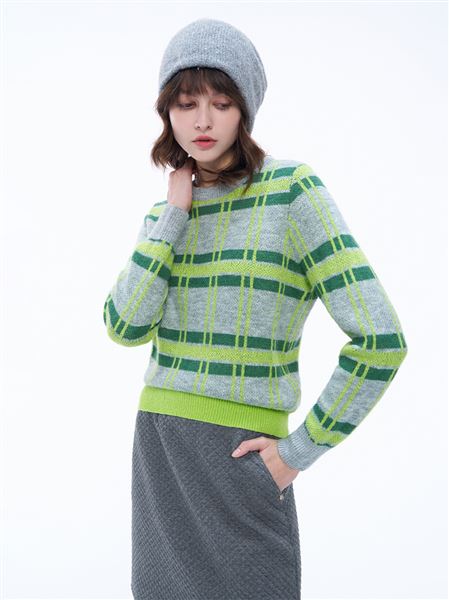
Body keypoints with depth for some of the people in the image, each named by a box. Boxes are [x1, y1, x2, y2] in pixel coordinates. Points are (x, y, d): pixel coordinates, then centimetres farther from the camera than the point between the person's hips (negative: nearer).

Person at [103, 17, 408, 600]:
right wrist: (173, 216, -9)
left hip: (237, 455, -6)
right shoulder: (166, 213, 7)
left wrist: (301, 449, -12)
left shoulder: (293, 191, -13)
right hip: (157, 445, 6)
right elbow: (126, 327, -6)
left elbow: (380, 340, -19)